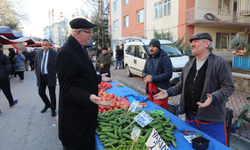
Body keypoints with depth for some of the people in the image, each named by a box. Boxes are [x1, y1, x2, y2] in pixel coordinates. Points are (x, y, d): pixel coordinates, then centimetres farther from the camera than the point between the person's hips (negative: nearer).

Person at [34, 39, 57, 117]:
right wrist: (37, 73, 7)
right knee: (41, 92, 11)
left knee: (52, 94, 3)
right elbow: (36, 64, 15)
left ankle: (53, 109, 21)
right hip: (41, 77, 5)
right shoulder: (38, 53, 9)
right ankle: (47, 105, 38)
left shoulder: (54, 53, -6)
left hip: (50, 77, -5)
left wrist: (54, 74, -9)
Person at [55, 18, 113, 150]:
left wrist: (99, 78, 24)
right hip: (75, 114, -10)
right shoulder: (66, 53, -24)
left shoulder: (80, 48, 9)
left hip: (85, 109, 10)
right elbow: (67, 87, -25)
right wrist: (89, 97, -38)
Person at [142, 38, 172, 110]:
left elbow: (168, 74, -18)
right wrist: (146, 76, -5)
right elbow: (144, 72, 19)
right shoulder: (149, 59, 15)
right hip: (150, 91, 7)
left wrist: (153, 78, -20)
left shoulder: (165, 58, -9)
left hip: (160, 91, -7)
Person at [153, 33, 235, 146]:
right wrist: (168, 92, 5)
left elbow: (228, 87, -12)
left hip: (211, 119, -5)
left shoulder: (220, 63, -9)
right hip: (190, 117, 6)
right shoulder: (189, 64, 11)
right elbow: (182, 85, 17)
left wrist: (213, 97, -28)